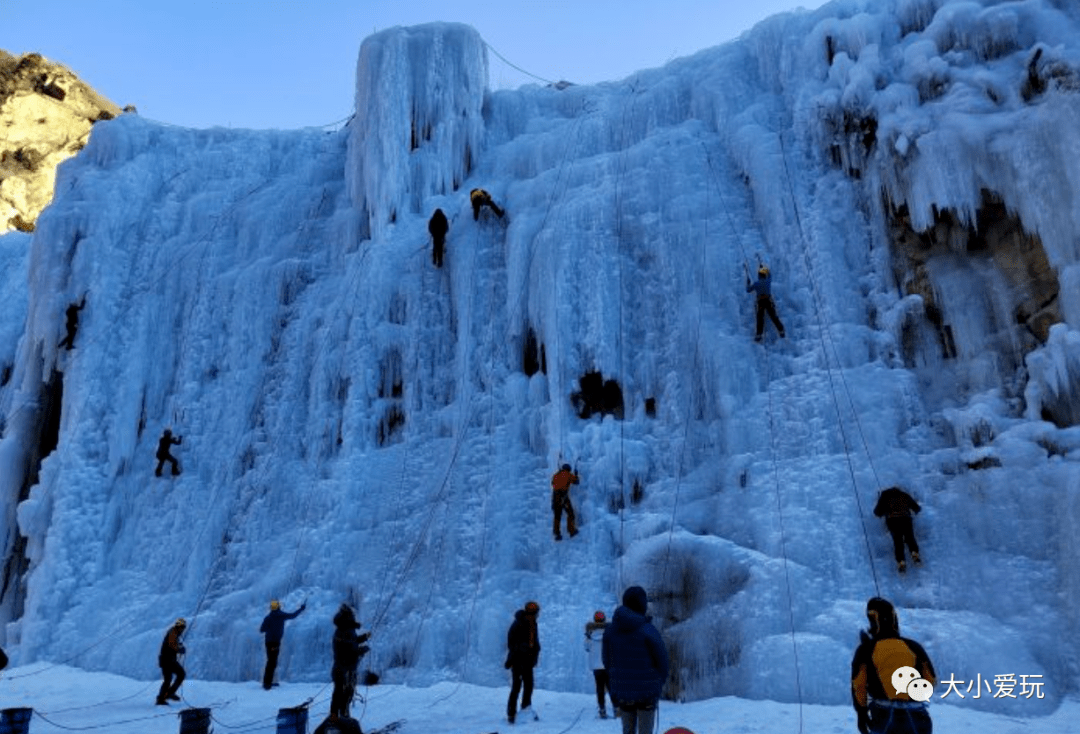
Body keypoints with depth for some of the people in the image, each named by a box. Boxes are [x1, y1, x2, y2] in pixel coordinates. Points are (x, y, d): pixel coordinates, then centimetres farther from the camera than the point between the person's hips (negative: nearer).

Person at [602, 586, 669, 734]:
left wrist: (613, 686, 13)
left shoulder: (610, 630, 1)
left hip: (622, 690, 5)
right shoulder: (648, 630, -16)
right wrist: (660, 681, 7)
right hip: (646, 691, -4)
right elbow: (661, 659, -10)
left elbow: (607, 661, 5)